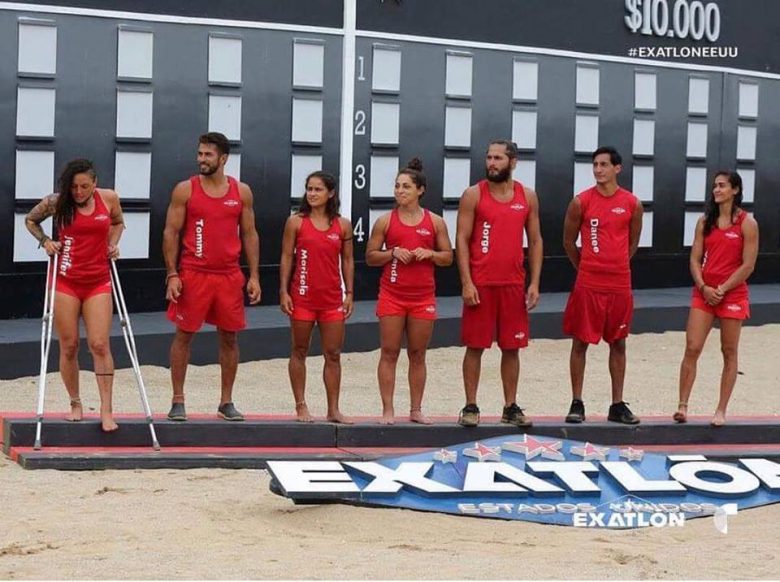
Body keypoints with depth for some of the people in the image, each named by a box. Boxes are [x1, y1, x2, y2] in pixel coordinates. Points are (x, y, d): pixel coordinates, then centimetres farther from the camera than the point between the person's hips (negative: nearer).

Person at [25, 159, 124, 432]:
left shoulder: (109, 198, -1)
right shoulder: (56, 202, -5)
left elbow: (118, 223, 21)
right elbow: (30, 220, 14)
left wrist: (112, 244, 4)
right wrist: (45, 241, -2)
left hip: (98, 282, 0)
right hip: (66, 282, 0)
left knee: (99, 344, -9)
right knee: (69, 346, 3)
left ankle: (106, 410, -8)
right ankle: (75, 404, 18)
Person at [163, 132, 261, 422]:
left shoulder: (241, 191, 6)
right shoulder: (185, 190, -1)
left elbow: (249, 234, 9)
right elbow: (171, 232, -1)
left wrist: (254, 276, 2)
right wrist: (172, 274, -9)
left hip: (230, 276, 2)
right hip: (193, 275, -2)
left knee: (229, 337, 6)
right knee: (184, 335, 1)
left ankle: (226, 402, 15)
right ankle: (178, 401, 8)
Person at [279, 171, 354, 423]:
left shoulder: (343, 225, 6)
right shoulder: (296, 222, 0)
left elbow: (347, 260, 9)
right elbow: (286, 257, -1)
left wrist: (349, 293, 4)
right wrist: (284, 291, -7)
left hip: (332, 297, 2)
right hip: (302, 295, -2)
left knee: (333, 354, 3)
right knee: (299, 352, 5)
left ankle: (333, 409, 8)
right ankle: (301, 406, 12)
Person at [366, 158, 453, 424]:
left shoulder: (435, 222, 5)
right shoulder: (386, 221, 3)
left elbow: (448, 257, 9)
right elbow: (370, 257, 4)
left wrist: (429, 254, -10)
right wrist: (393, 253, -13)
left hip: (423, 296, 1)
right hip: (392, 295, -1)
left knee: (418, 354, 6)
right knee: (389, 353, -2)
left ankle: (416, 410, 12)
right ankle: (388, 410, 1)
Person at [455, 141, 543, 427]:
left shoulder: (527, 196, 7)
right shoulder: (474, 195, -1)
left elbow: (535, 241, 10)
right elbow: (462, 239, -4)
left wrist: (534, 283, 2)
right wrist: (466, 282, -12)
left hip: (514, 284, 3)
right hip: (480, 284, -2)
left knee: (512, 347, 6)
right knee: (475, 346, 1)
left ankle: (511, 407, 14)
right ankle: (471, 406, 8)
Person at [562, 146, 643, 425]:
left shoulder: (632, 203, 2)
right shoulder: (581, 202, -3)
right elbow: (569, 241, 7)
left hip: (620, 284, 2)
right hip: (588, 284, -2)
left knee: (618, 344, 8)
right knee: (580, 342, 1)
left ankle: (617, 405, 15)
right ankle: (577, 403, 9)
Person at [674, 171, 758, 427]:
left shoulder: (747, 223, -4)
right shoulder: (705, 222, 8)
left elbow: (748, 265, -8)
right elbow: (695, 259, 6)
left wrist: (722, 289, -12)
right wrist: (704, 287, -9)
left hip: (733, 294, -3)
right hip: (704, 293, 3)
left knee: (729, 353, 4)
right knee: (692, 348, -5)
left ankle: (721, 411, 9)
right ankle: (683, 405, -2)